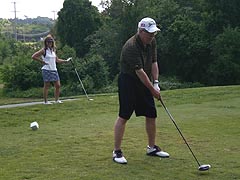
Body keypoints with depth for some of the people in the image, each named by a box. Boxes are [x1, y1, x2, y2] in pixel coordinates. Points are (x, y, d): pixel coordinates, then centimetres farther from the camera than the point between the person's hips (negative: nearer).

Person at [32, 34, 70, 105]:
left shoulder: (53, 50, 14)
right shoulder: (43, 50, -6)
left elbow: (57, 60, 25)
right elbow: (33, 56, -10)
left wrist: (65, 61, 18)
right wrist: (42, 61, -11)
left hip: (54, 70, 7)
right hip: (46, 70, -7)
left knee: (58, 85, 4)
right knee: (47, 85, -2)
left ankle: (57, 100, 15)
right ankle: (45, 101, 6)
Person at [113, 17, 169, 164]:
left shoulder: (152, 42, 1)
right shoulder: (131, 46, -25)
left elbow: (154, 63, 3)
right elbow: (139, 71, -25)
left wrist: (156, 83, -7)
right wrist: (152, 89, -20)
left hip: (145, 82, 8)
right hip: (128, 81, -8)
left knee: (151, 115, 8)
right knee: (124, 116, -8)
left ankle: (152, 147, 22)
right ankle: (117, 152, -2)